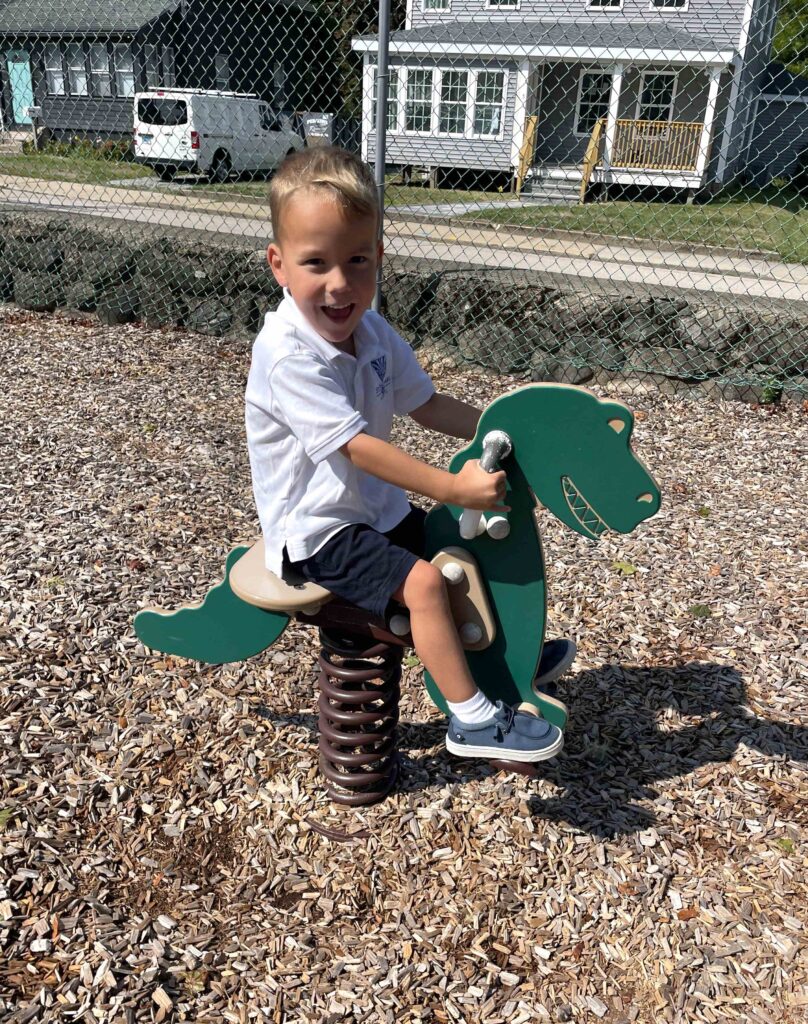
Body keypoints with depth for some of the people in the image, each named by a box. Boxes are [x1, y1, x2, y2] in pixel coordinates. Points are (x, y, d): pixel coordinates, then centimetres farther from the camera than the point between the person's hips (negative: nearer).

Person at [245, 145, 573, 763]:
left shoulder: (372, 331, -1)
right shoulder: (290, 355, -27)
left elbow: (427, 405, 5)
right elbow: (359, 446, -31)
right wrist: (451, 487, -32)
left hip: (376, 507, 9)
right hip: (315, 532, -9)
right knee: (422, 580, -23)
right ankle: (471, 719, -7)